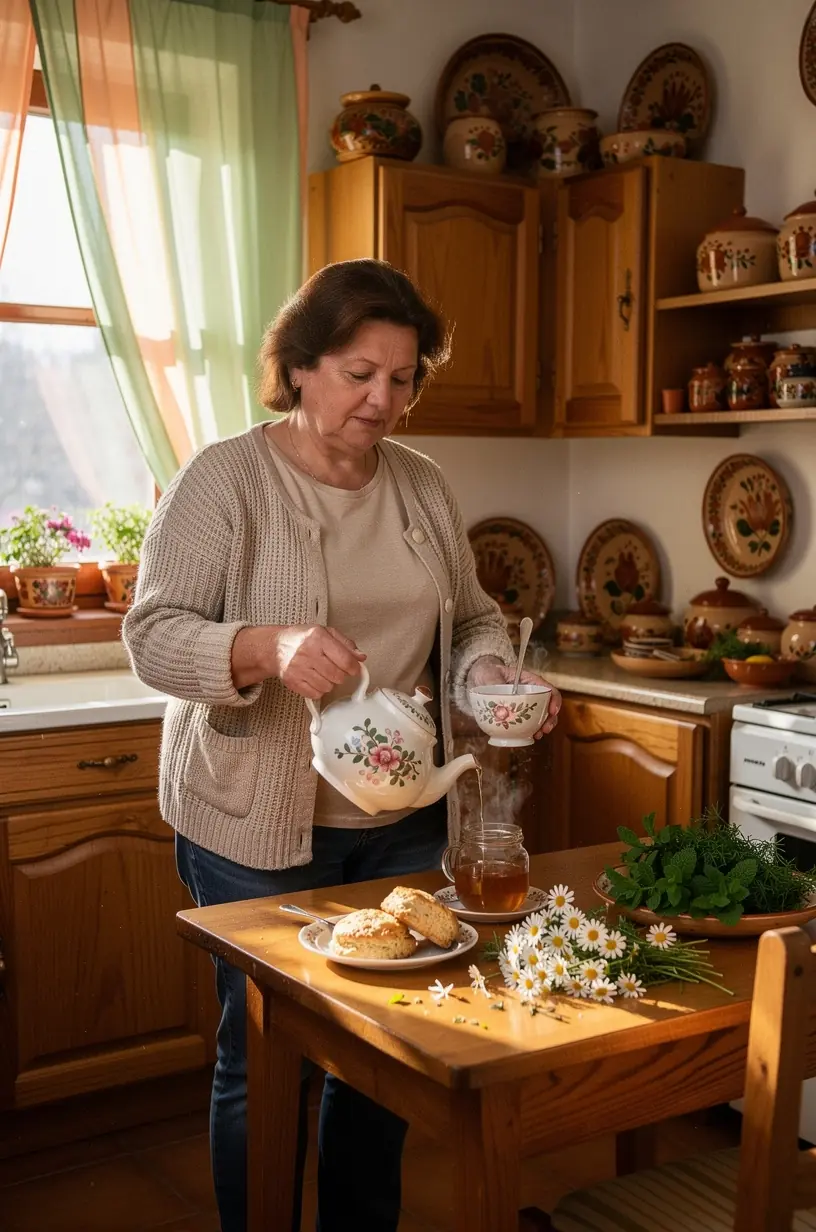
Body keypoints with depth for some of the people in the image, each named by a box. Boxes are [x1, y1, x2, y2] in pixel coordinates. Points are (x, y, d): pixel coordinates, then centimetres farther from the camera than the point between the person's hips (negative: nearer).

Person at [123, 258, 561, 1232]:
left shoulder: (421, 485, 8)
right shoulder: (225, 479, -8)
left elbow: (470, 623, 14)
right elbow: (153, 636, -13)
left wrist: (498, 682, -8)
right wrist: (269, 648, -31)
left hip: (406, 822, 5)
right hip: (258, 828, -5)